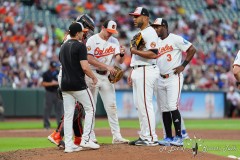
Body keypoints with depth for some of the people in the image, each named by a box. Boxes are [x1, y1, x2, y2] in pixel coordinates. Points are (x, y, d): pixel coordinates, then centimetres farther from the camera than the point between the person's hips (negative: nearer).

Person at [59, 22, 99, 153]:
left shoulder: (63, 47, 14)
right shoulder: (80, 46, -11)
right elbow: (85, 67, -17)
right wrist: (94, 78, -2)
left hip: (65, 85, 7)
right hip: (78, 84, -7)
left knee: (68, 114, 6)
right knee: (90, 108, 6)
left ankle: (68, 144, 2)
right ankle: (85, 139, 0)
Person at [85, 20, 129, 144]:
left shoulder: (114, 41, 7)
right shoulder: (92, 40, -8)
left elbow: (119, 61, 1)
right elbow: (89, 59, -17)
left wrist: (122, 54, -21)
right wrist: (107, 66, -23)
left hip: (106, 76, 5)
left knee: (111, 106, 2)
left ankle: (116, 136, 4)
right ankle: (90, 137, 3)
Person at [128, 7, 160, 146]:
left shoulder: (150, 32, -12)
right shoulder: (139, 33, 20)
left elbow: (153, 54, -23)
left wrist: (135, 51, -19)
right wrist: (132, 72, 22)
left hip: (146, 71, -11)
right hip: (138, 71, 11)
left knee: (145, 104, -11)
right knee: (139, 105, 11)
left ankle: (151, 138, -10)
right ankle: (144, 136, 16)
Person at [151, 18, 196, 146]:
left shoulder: (175, 39, -7)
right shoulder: (156, 42, 15)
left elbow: (192, 50, -8)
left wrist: (183, 65, -11)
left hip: (174, 77, -7)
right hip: (161, 79, 7)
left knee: (173, 107, -15)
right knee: (164, 109, 7)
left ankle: (179, 137, -12)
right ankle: (168, 138, 12)